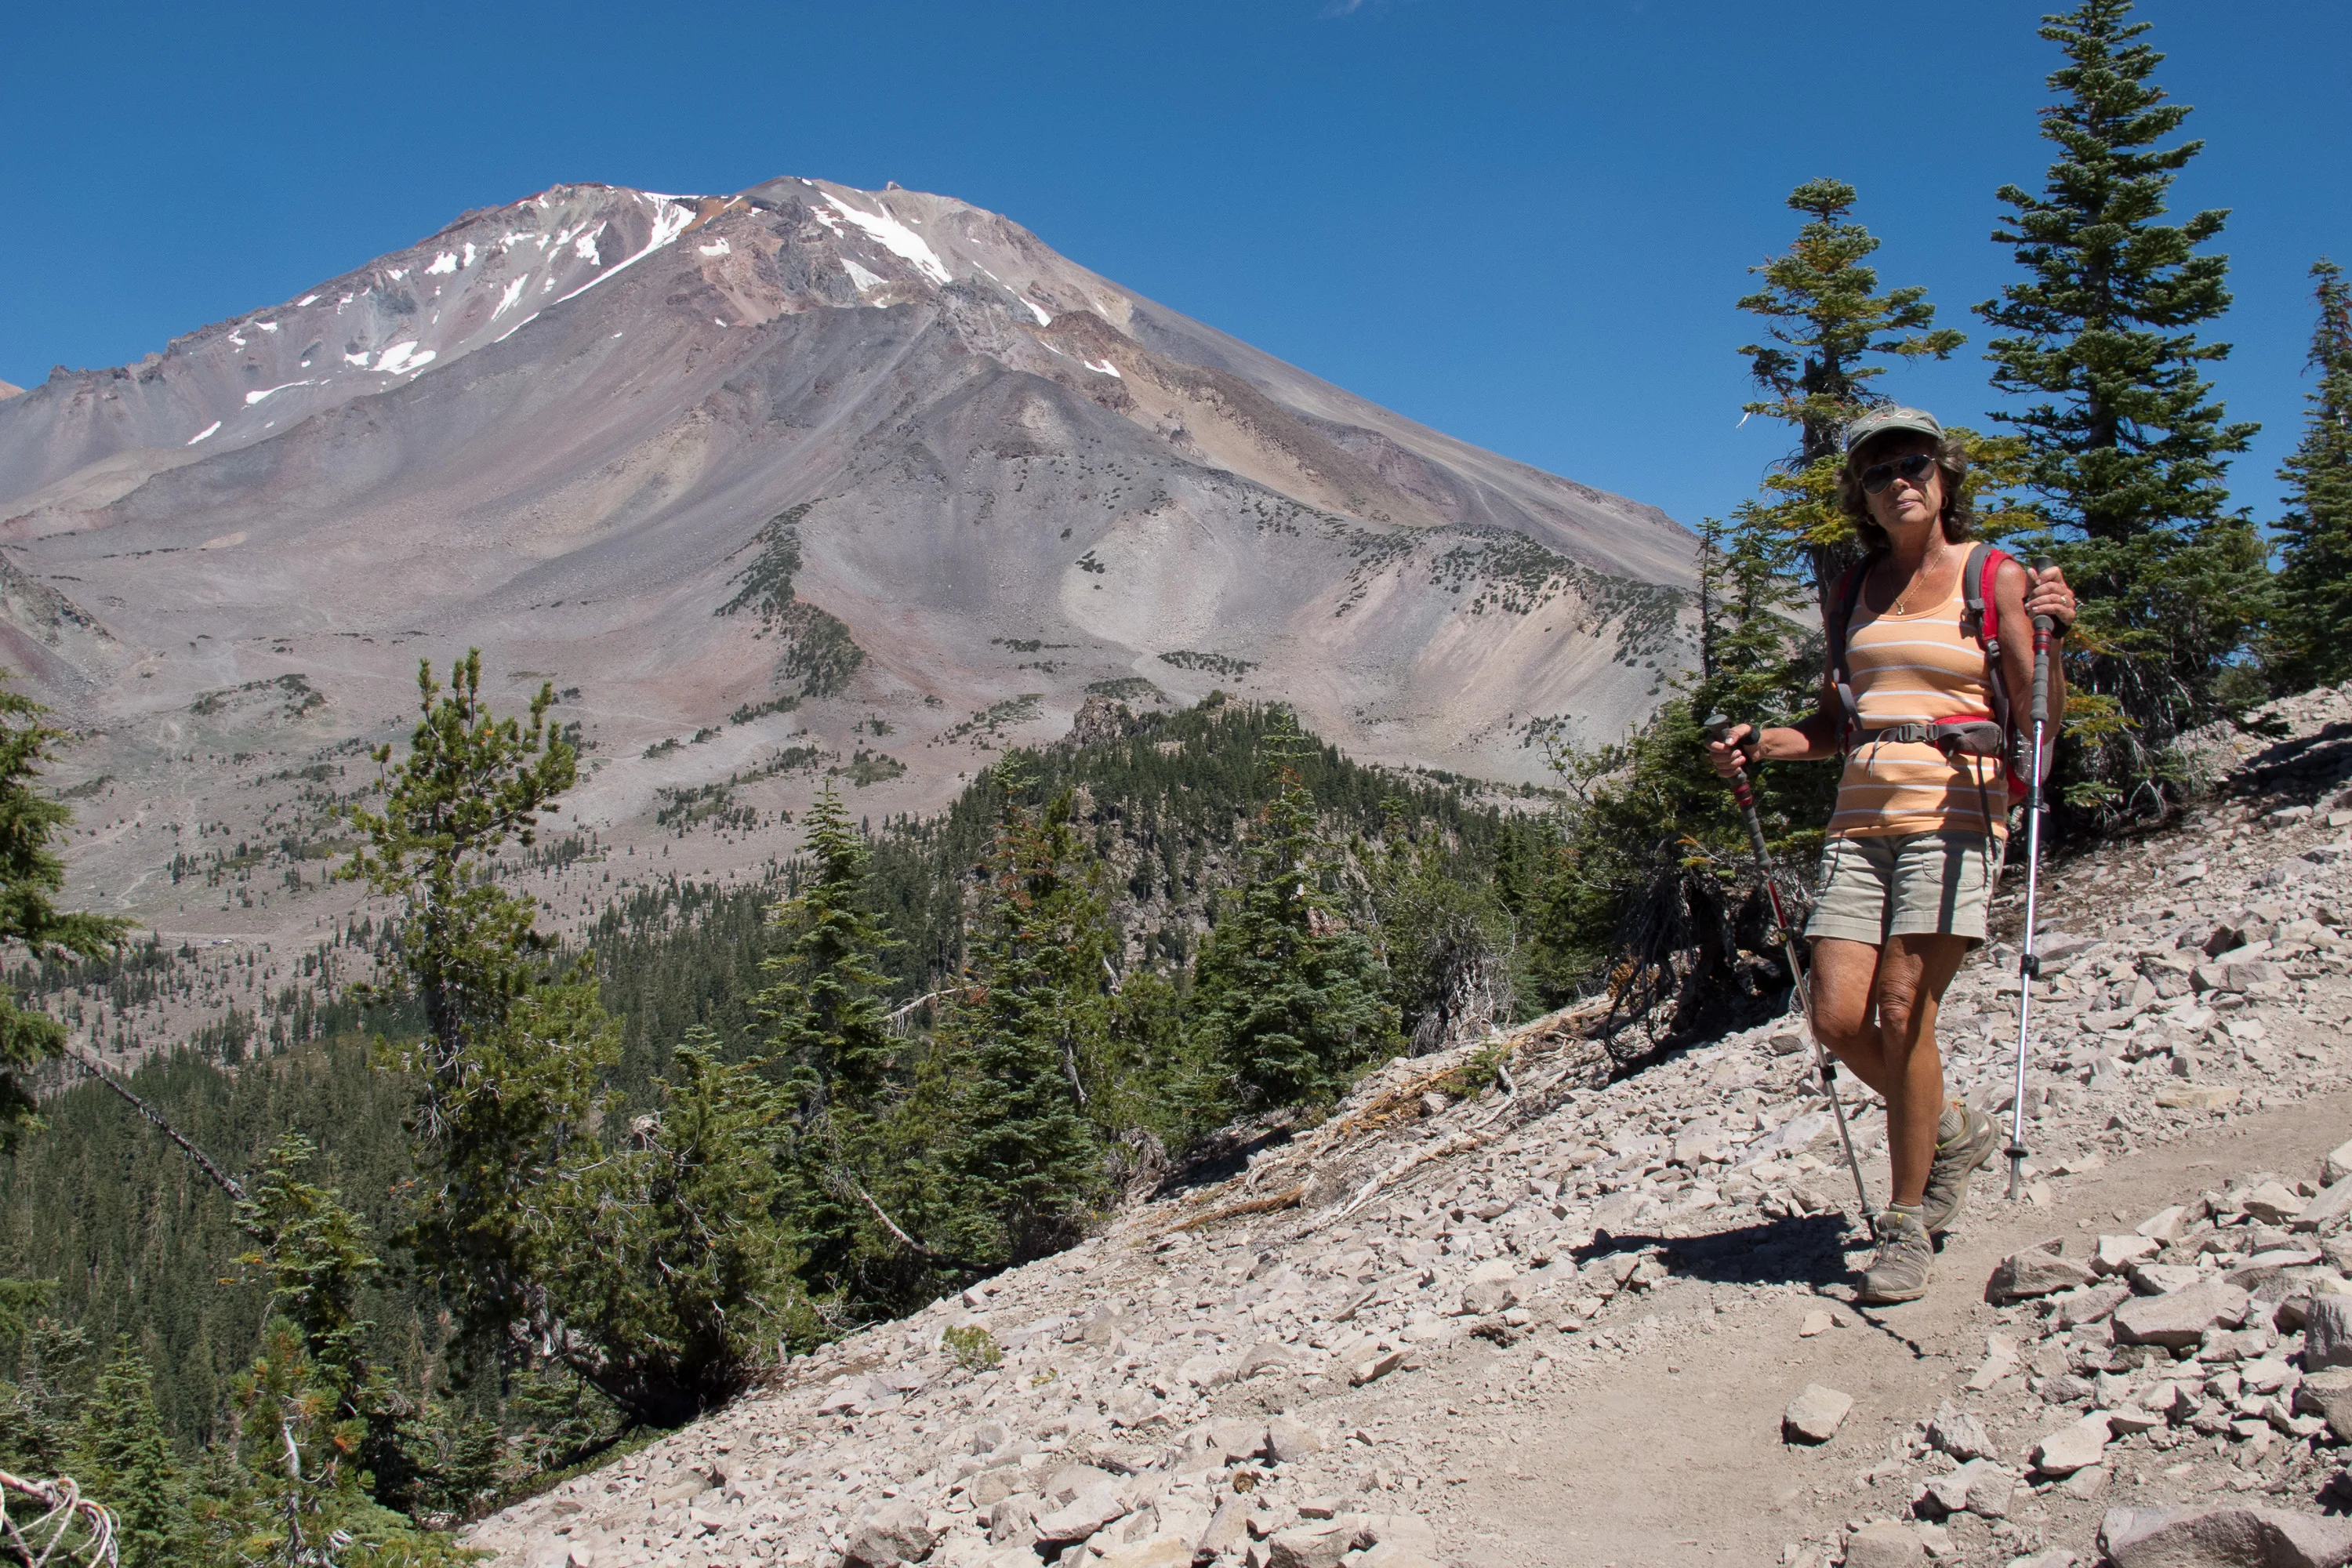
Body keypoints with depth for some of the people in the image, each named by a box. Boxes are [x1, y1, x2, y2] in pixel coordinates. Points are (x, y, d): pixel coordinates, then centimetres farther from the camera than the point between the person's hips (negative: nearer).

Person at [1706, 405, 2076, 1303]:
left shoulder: (1996, 579, 2)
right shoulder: (1851, 592, 15)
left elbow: (2042, 722, -4)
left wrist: (2051, 637, -20)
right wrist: (1759, 745, 5)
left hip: (1953, 811, -5)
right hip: (1861, 816, 5)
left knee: (1902, 1009, -15)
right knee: (1838, 1020, -5)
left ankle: (1908, 1225, 0)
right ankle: (1953, 1131, 24)